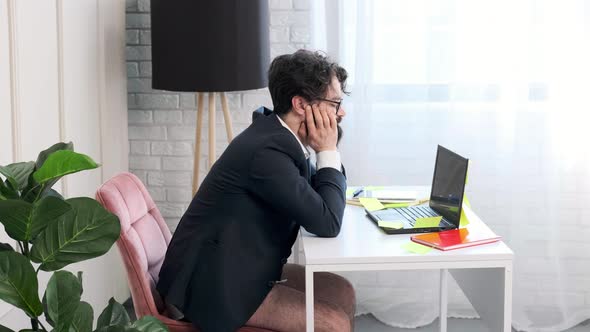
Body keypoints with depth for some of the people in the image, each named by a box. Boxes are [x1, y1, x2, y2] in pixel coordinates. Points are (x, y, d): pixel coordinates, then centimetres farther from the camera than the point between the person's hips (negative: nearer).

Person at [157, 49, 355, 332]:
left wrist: (326, 152, -4)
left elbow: (319, 196, 13)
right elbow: (326, 223, -22)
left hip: (237, 268, 10)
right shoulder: (268, 150, -25)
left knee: (341, 292, 9)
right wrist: (328, 152, -13)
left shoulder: (278, 136, 3)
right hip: (211, 284, -10)